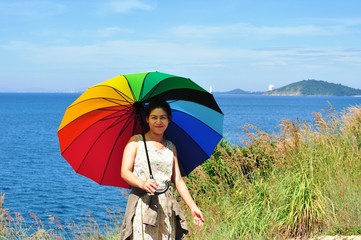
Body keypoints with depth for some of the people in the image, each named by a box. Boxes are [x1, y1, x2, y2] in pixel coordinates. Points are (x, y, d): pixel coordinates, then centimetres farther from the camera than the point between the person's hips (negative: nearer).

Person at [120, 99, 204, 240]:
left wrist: (193, 207, 5)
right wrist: (143, 183, -27)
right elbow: (125, 172, -7)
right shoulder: (136, 142, 3)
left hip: (166, 207, 4)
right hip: (142, 204, -4)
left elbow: (178, 180, 14)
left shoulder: (171, 147, 15)